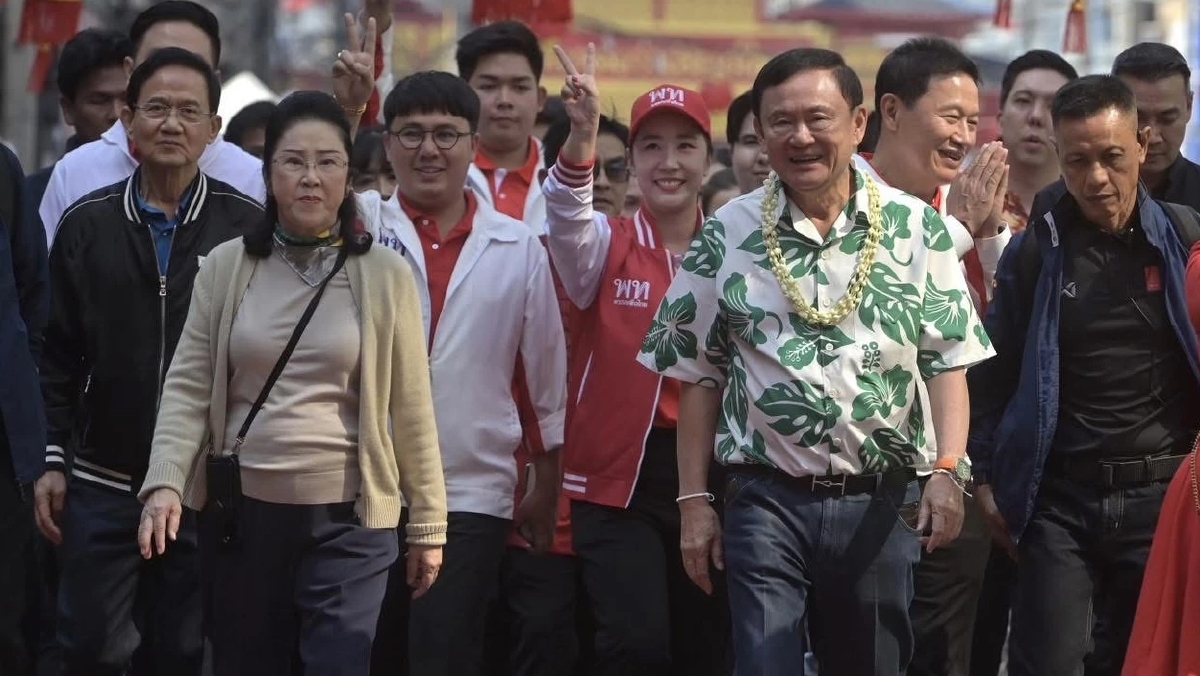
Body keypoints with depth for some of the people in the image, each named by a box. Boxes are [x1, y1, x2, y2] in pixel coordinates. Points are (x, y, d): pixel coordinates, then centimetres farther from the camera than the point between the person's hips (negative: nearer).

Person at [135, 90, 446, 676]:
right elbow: (188, 388, 0)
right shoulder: (225, 267, 2)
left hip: (346, 520, -2)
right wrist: (165, 483, -15)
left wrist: (427, 523, 3)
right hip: (240, 513, 2)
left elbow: (410, 408, 2)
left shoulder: (385, 275, -1)